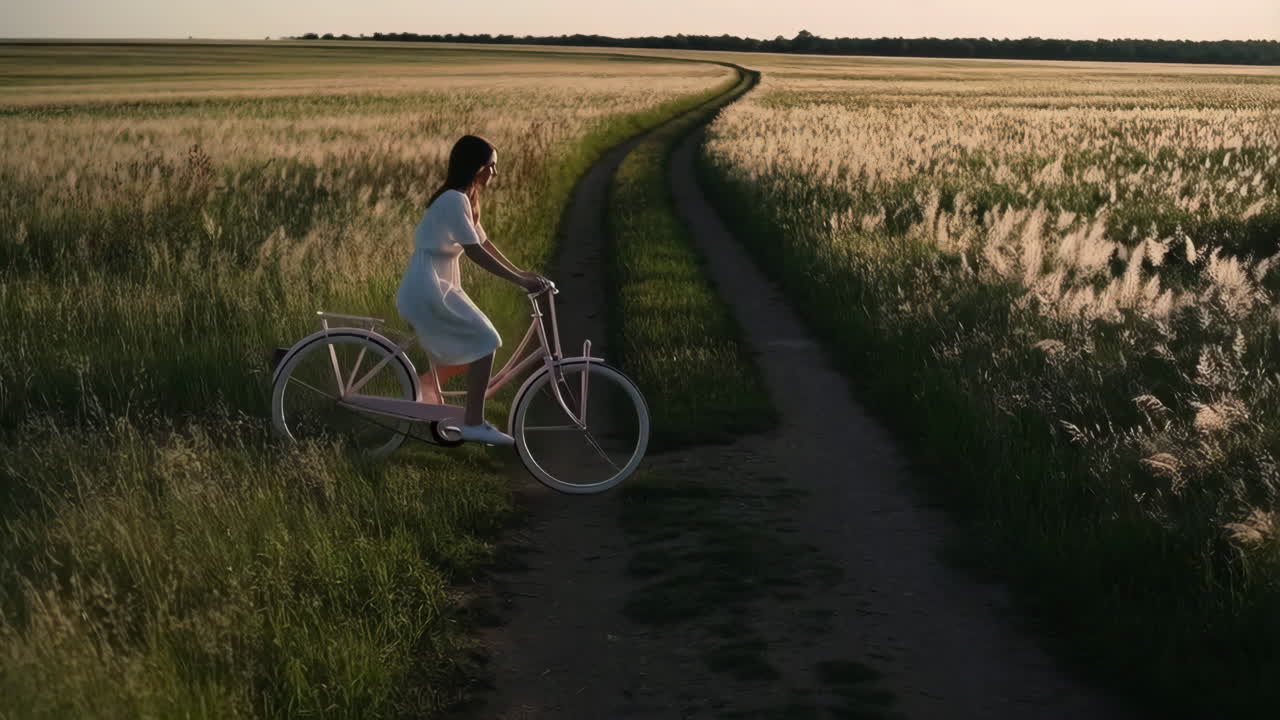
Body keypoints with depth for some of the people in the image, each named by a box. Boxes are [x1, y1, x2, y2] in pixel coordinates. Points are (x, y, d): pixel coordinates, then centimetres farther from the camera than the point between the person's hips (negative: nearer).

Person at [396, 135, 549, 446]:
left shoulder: (464, 199, 13)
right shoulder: (454, 200, -18)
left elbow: (485, 243, 16)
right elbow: (476, 252, -23)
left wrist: (522, 273, 10)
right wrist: (521, 280, -23)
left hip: (437, 288, 10)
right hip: (427, 291, -10)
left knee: (461, 354, 15)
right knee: (485, 342, -12)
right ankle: (474, 423, -10)